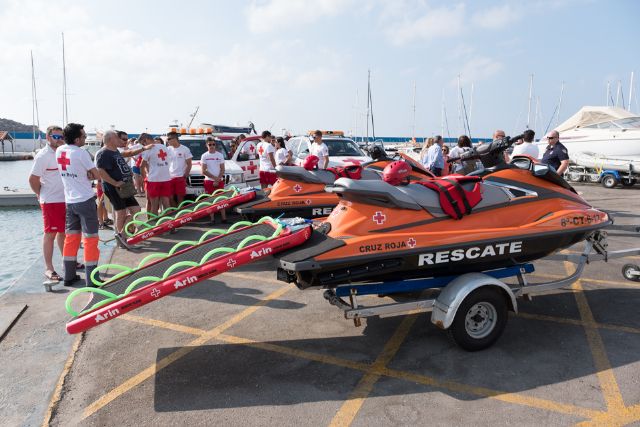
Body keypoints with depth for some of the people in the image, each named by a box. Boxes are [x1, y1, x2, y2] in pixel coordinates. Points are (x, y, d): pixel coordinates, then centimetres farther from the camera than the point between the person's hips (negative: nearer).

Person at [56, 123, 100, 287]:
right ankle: (91, 279, 1)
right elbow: (96, 175, -8)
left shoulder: (59, 151, 5)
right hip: (85, 200, -6)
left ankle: (69, 276, 19)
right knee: (90, 239, -1)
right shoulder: (81, 153, -15)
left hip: (69, 201, 7)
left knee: (70, 237, 13)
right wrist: (88, 175, 5)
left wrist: (84, 175, 0)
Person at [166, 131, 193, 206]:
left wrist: (185, 176, -8)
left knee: (180, 198, -2)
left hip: (180, 177, -4)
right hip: (169, 177, 4)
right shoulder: (168, 149, 9)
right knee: (171, 198, 4)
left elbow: (189, 164, -1)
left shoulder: (185, 149, -1)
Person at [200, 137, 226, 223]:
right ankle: (212, 219, 7)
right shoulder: (204, 156, 1)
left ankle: (224, 217, 5)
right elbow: (203, 171, -4)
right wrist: (214, 177, -12)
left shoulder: (220, 155, 5)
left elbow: (222, 170, 3)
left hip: (219, 181, 1)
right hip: (209, 181, -1)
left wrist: (217, 180, -9)